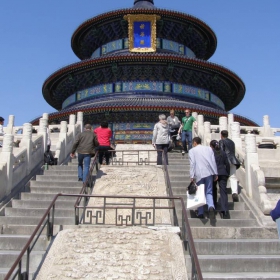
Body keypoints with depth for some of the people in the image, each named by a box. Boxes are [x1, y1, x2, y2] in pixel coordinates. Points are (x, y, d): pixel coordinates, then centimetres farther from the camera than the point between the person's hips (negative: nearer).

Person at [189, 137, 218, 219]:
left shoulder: (192, 151, 5)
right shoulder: (209, 148, 16)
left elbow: (192, 163, -4)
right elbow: (213, 161, 11)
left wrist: (192, 176, -5)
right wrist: (215, 173, 13)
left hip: (199, 174, -2)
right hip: (209, 173, 3)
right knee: (209, 192, 7)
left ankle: (200, 213, 10)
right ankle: (211, 207, -21)